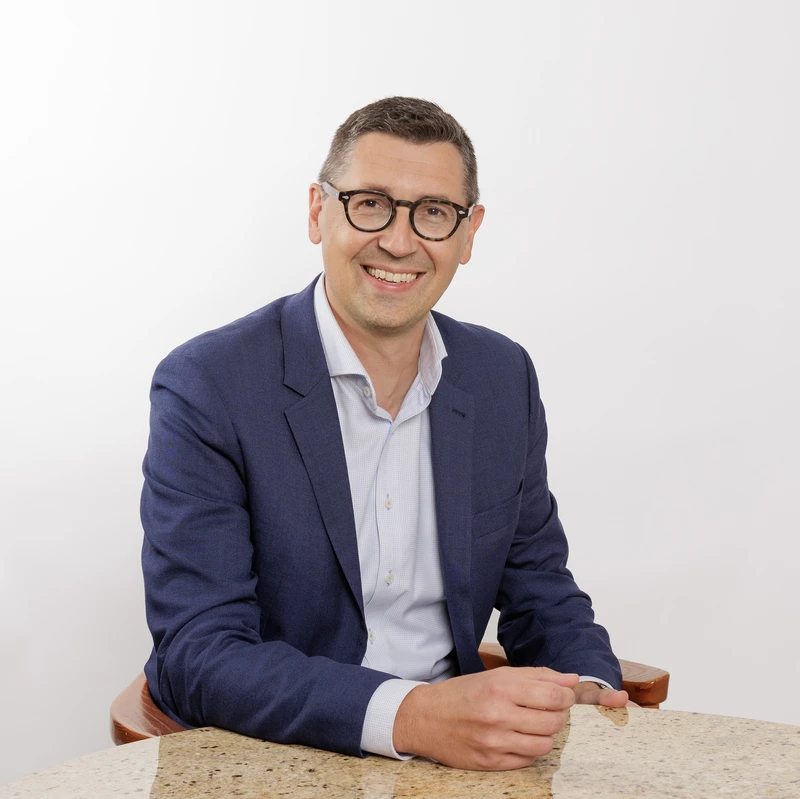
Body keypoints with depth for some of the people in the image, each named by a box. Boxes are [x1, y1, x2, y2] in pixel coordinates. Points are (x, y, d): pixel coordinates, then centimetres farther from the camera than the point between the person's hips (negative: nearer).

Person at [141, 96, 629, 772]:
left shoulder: (505, 379, 6)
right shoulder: (207, 388, -11)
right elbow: (196, 656, -17)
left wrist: (590, 690, -8)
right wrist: (408, 714, -30)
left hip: (457, 754, 4)